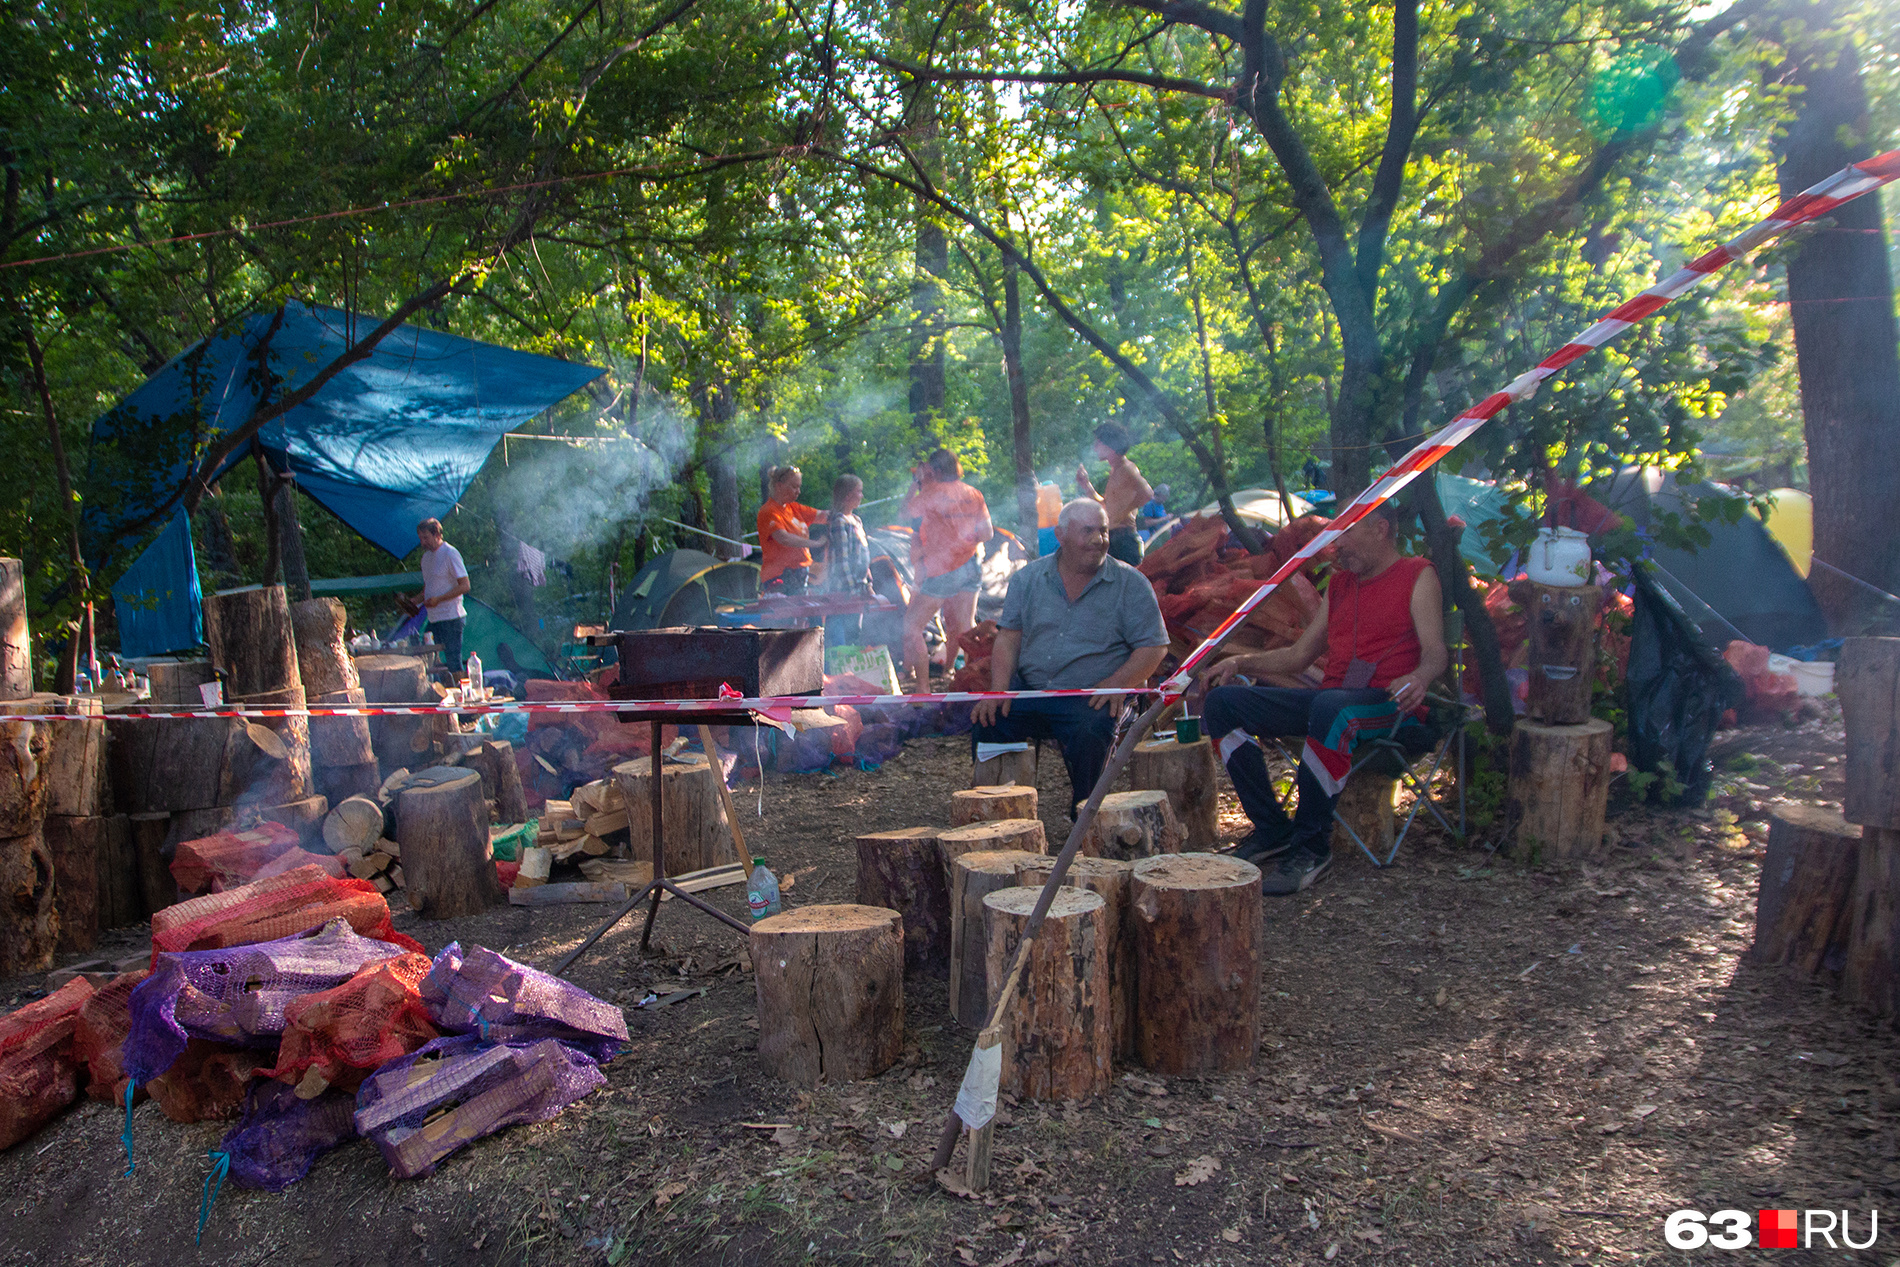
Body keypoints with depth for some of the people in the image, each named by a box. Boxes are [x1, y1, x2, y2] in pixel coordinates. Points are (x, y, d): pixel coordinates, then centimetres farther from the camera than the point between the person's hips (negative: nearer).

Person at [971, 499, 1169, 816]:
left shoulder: (1131, 584, 2)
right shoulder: (1028, 578, 10)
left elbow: (1154, 647, -1)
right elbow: (1008, 638, 7)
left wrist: (1117, 684, -18)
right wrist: (999, 688, -9)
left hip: (1090, 697, -2)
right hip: (1028, 691, 3)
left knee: (1090, 733, -34)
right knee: (987, 721, -23)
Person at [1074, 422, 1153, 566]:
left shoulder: (1127, 469, -9)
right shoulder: (1114, 471, 20)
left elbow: (1147, 493, -26)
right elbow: (1105, 506, 26)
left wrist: (1123, 513, -19)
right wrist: (1086, 485, 22)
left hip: (1123, 536, -10)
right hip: (1112, 536, 10)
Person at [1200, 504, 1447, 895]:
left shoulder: (1417, 576, 5)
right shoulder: (1339, 583, 24)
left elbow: (1436, 651, -9)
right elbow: (1301, 654, 26)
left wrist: (1420, 677, -32)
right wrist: (1241, 663, 12)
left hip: (1389, 704, -7)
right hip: (1328, 698, 7)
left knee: (1330, 708, -42)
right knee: (1222, 701, -9)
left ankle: (1312, 846, -30)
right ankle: (1271, 829, -11)